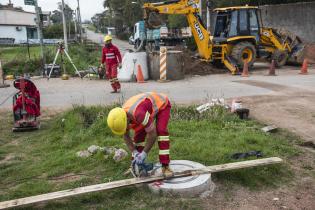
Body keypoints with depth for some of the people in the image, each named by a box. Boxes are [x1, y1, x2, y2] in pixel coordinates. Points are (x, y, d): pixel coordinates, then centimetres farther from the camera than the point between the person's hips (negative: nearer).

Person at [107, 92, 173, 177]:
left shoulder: (138, 113, -45)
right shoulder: (121, 116, -19)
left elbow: (152, 134, -36)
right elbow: (126, 136, -4)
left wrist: (144, 153, -27)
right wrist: (134, 152, -15)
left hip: (162, 104, -7)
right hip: (149, 106, 7)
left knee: (161, 131, -27)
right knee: (138, 134, -2)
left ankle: (165, 166, -22)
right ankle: (135, 165, 12)